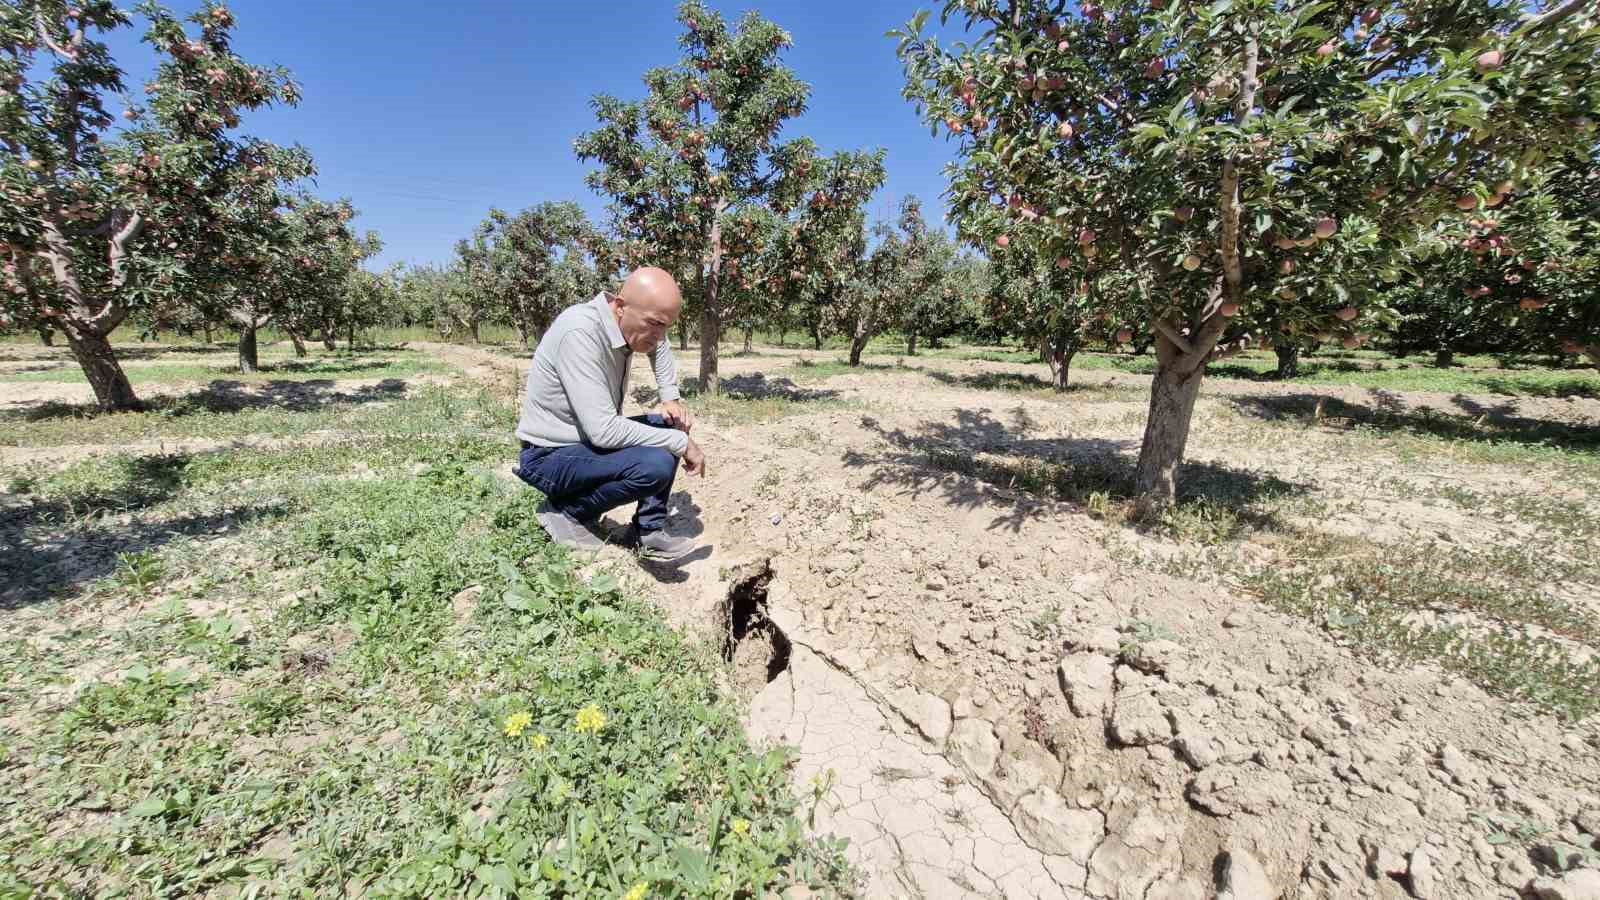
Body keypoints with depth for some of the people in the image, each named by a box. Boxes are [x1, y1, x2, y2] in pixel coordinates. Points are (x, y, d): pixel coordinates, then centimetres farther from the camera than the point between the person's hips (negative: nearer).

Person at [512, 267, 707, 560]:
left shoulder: (629, 320, -5)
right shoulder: (580, 331, -29)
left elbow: (659, 345, 20)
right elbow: (604, 431, -32)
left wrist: (671, 398, 6)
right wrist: (682, 443, -24)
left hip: (592, 436, 9)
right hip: (550, 456, -9)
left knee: (672, 426, 5)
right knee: (656, 465, -29)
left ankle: (648, 532, 5)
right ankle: (566, 511, -2)